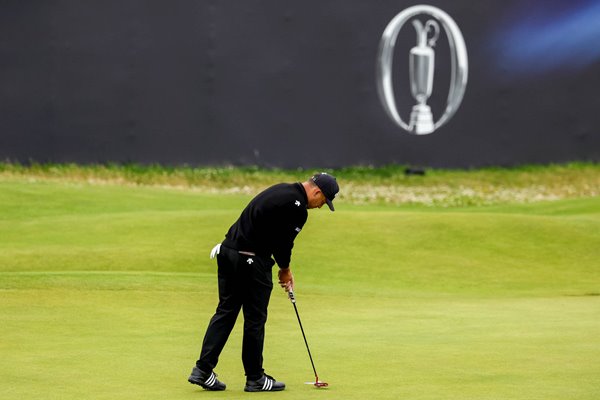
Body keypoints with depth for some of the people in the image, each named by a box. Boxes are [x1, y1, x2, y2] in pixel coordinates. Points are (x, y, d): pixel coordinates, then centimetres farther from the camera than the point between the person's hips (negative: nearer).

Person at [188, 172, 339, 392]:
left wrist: (284, 268, 18)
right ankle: (255, 378, 12)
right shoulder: (297, 207, -13)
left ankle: (202, 370, 6)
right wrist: (285, 270, 12)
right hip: (252, 260, -9)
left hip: (228, 251, 9)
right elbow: (284, 241, -7)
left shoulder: (281, 191, 17)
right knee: (255, 319, 2)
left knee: (226, 311, 11)